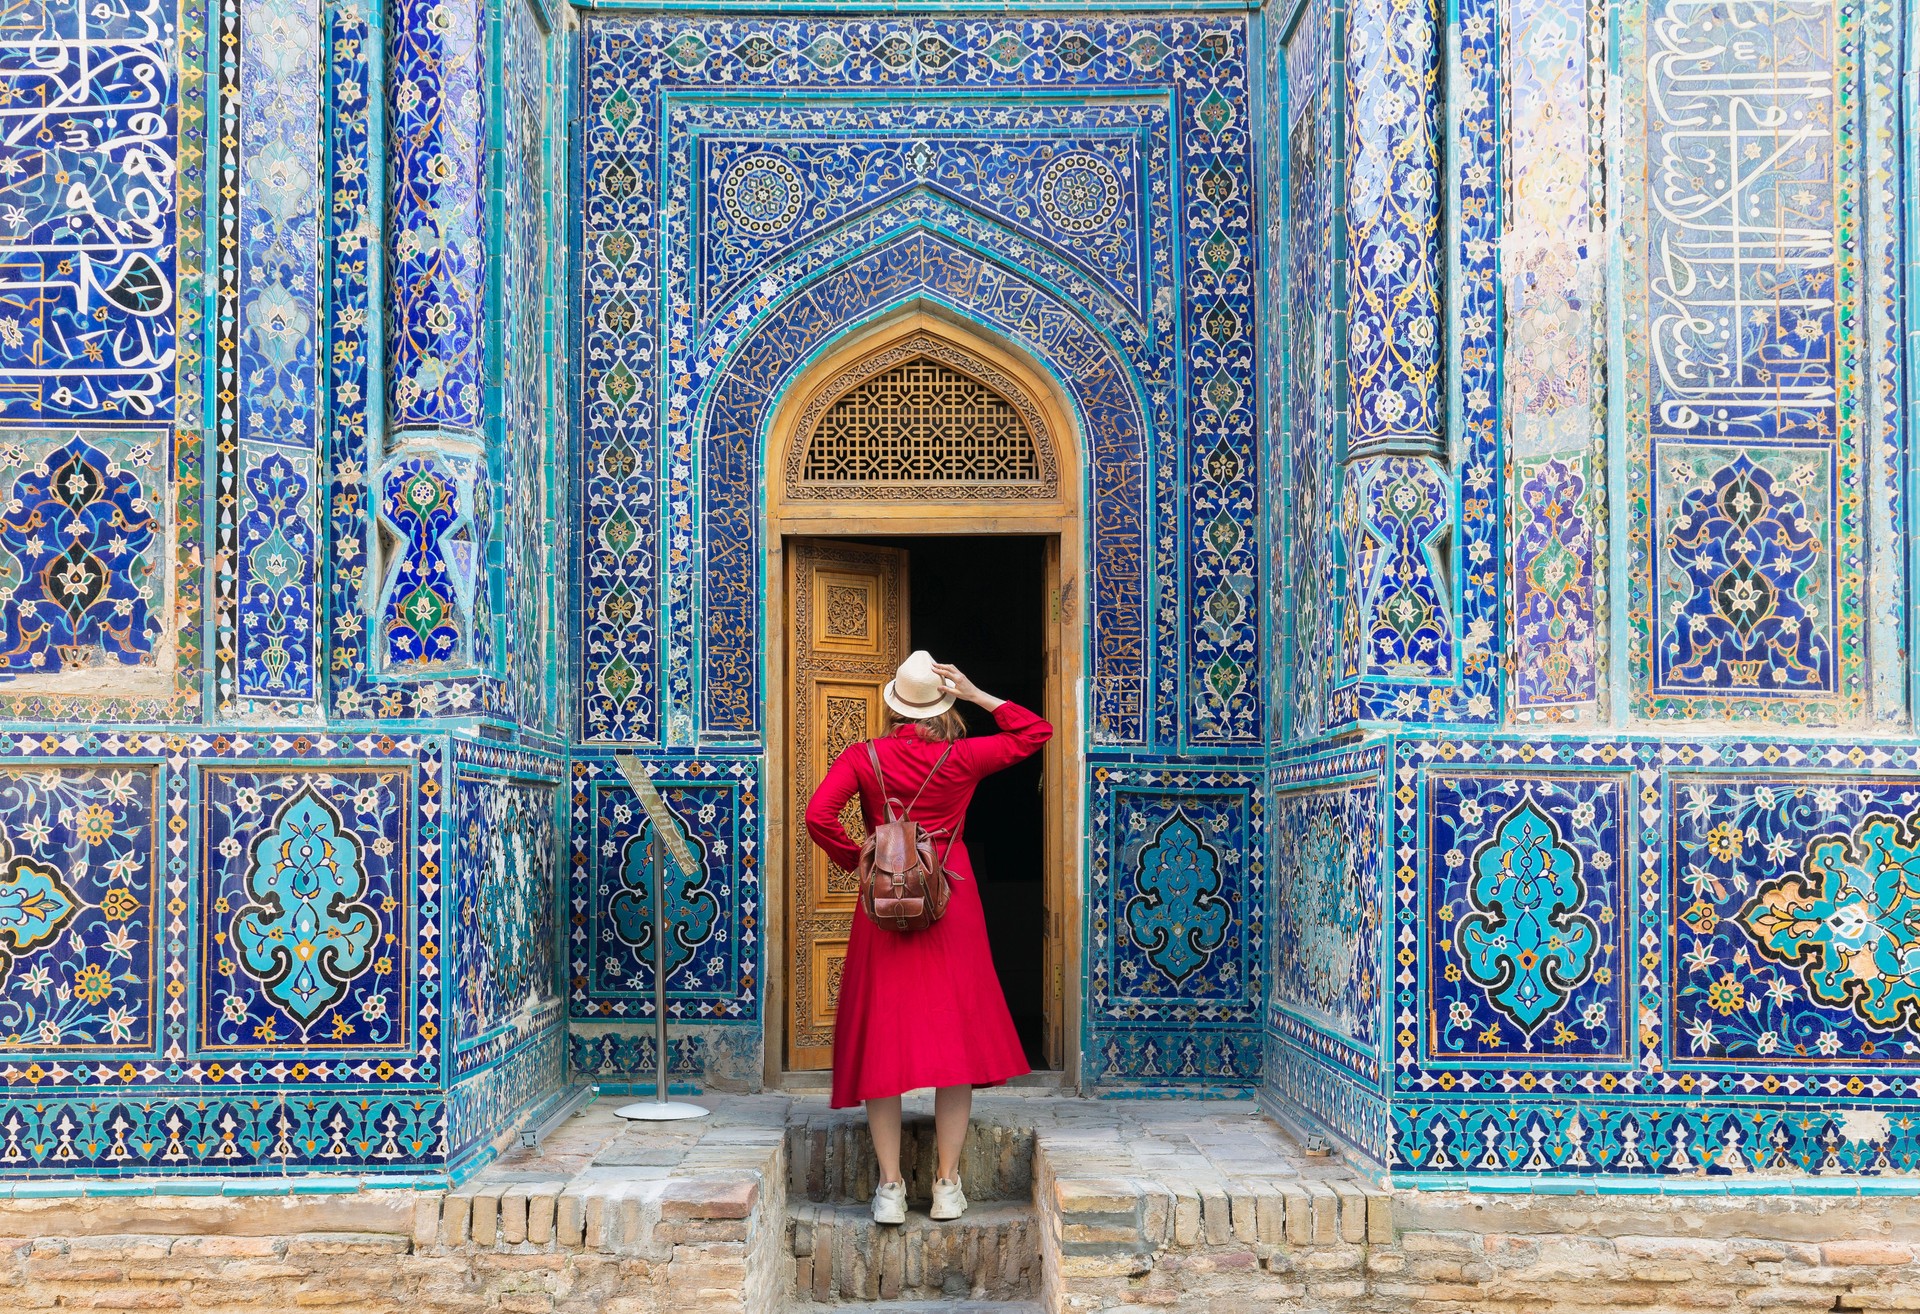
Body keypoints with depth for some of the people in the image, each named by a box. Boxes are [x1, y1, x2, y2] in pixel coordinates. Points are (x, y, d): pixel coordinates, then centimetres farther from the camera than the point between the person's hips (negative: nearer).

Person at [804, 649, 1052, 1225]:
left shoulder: (862, 757, -4)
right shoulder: (962, 758, -4)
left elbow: (818, 815, -16)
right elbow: (1036, 733, 7)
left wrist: (854, 859, 0)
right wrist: (977, 696, 3)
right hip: (950, 907, 0)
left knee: (883, 1035, 6)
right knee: (957, 1036, 7)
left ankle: (890, 1186, 5)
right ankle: (948, 1185, 10)